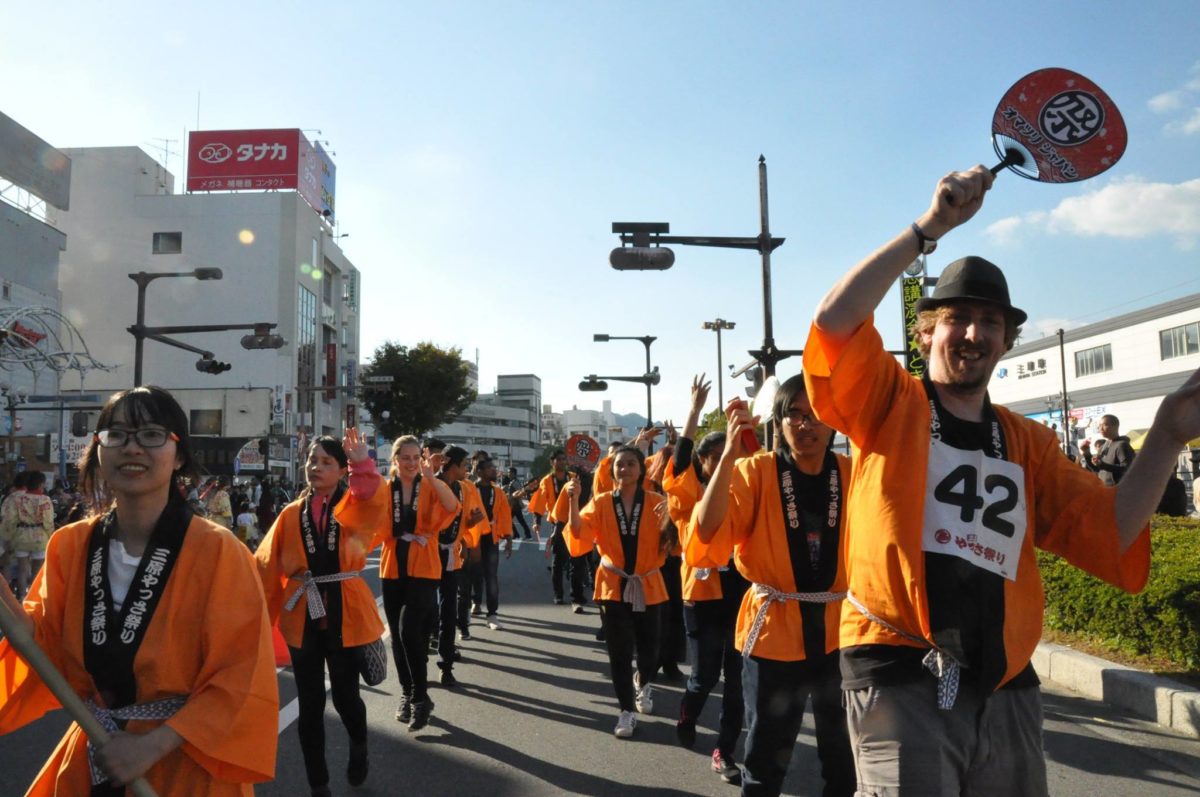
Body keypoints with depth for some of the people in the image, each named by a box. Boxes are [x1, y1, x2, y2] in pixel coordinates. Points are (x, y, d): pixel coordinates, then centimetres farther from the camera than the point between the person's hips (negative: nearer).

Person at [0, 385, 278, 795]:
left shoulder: (217, 552, -18)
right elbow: (48, 650, 1)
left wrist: (153, 745, -20)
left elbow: (242, 681, -17)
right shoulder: (68, 546, -2)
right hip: (89, 761, 5)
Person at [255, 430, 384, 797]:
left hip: (345, 615, -2)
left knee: (344, 694, 8)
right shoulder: (291, 514, 4)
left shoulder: (353, 506, -2)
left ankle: (359, 746, 41)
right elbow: (268, 569, 0)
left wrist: (362, 465, -41)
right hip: (303, 617, 2)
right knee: (310, 704, 7)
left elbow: (372, 505, -28)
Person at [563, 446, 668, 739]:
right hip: (613, 586, 0)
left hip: (647, 586, 0)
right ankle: (626, 710, 20)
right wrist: (573, 501, -25)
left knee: (648, 649, 8)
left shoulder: (657, 502, -4)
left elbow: (669, 544, -10)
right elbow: (578, 540, -15)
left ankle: (643, 684, 43)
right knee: (619, 652, 1)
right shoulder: (600, 503, -3)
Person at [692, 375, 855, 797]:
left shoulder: (853, 473, 0)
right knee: (765, 759, 12)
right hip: (774, 629, -2)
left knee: (845, 759, 18)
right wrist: (730, 455, -27)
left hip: (840, 630, 3)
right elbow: (707, 537, -21)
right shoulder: (756, 470, -8)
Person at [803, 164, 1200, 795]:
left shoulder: (1028, 442, 14)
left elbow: (1107, 533, 6)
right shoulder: (892, 406, 0)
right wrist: (931, 227, -17)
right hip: (901, 680, -5)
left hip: (1005, 690, 5)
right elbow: (835, 321, -16)